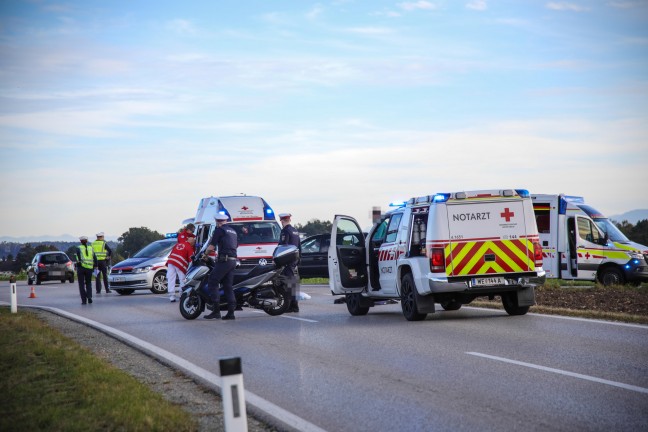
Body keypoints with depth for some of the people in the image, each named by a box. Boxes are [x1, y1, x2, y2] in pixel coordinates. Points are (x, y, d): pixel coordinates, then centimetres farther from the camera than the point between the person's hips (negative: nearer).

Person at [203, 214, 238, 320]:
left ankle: (216, 310, -13)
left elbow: (211, 246, -8)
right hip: (233, 261, 8)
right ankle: (231, 312, 2)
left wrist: (206, 253, 10)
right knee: (228, 286, 9)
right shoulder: (233, 231, 20)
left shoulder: (219, 230, -4)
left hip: (223, 260, -8)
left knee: (212, 282, -5)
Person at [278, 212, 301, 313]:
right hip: (294, 261, 9)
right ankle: (295, 305, 14)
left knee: (288, 283, -9)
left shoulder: (285, 231, -11)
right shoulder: (295, 231, 16)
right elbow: (299, 247, 21)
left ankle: (290, 305, -11)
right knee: (294, 283, 11)